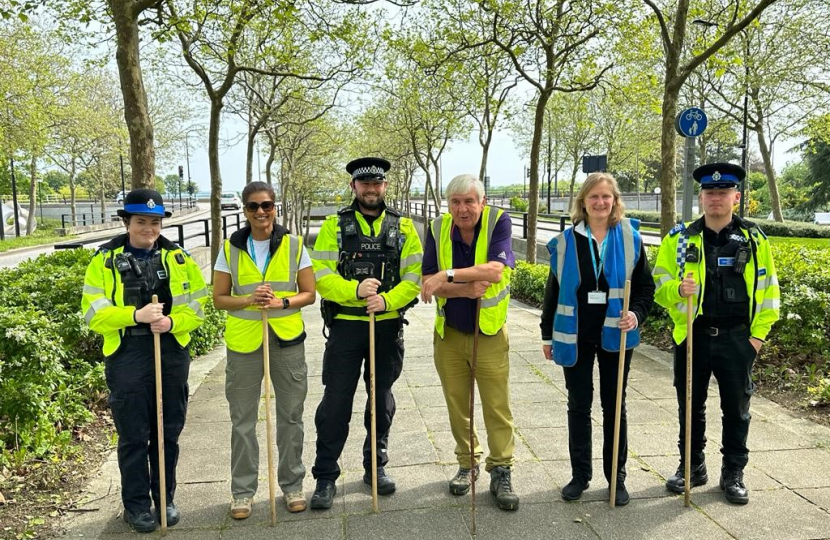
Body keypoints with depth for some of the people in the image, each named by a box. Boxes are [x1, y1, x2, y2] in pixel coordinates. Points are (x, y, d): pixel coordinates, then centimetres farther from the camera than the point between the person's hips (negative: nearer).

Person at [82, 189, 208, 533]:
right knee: (133, 435, 6)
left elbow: (198, 305, 3)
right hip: (127, 357, -2)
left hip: (172, 354, 2)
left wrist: (172, 322, -16)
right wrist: (135, 315, -22)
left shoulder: (179, 258, 5)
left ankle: (165, 498, 29)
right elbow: (93, 313, -7)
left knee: (168, 432, 13)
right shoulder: (105, 260, -1)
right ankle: (136, 504, 23)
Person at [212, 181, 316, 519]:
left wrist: (282, 302, -17)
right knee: (242, 419, 8)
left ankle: (292, 485, 26)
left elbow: (309, 293, 2)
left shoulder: (293, 245, -1)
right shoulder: (230, 248, 1)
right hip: (243, 341, 0)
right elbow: (219, 298, 2)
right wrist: (248, 301, -16)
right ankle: (243, 490, 23)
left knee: (290, 415, 10)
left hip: (287, 339, 0)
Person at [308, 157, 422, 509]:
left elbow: (415, 276, -4)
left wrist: (387, 299, -20)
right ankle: (325, 477, 16)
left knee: (382, 399, 14)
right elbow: (320, 275, -8)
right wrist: (355, 290, -24)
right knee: (336, 402, 2)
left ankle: (376, 466, 31)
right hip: (345, 326, -1)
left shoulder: (403, 227, 3)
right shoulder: (335, 226, 0)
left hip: (388, 327, 2)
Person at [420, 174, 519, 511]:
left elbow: (496, 269, -26)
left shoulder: (498, 221, -12)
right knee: (457, 405, 13)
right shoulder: (438, 229, -4)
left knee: (497, 406, 2)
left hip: (490, 334, -3)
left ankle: (501, 473, 16)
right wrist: (465, 289, -23)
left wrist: (448, 275, -28)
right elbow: (429, 283, -8)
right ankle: (467, 464, 31)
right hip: (449, 333, 3)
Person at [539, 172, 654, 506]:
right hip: (575, 337, 0)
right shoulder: (567, 241, 0)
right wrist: (548, 335, 5)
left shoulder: (630, 239, -1)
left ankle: (617, 476, 24)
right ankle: (580, 475, 24)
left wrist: (636, 314, -15)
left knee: (614, 406, 10)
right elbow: (554, 290, 4)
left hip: (615, 337, 0)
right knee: (579, 406, 10)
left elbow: (645, 286, 4)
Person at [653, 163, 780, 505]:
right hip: (692, 337, 0)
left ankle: (733, 473, 27)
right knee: (691, 406, 12)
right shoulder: (680, 239, -1)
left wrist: (759, 334, -2)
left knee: (736, 409, 11)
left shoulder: (754, 239, 1)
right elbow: (658, 284, 1)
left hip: (738, 339, 0)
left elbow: (768, 289, 4)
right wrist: (678, 289, -21)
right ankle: (693, 467, 30)